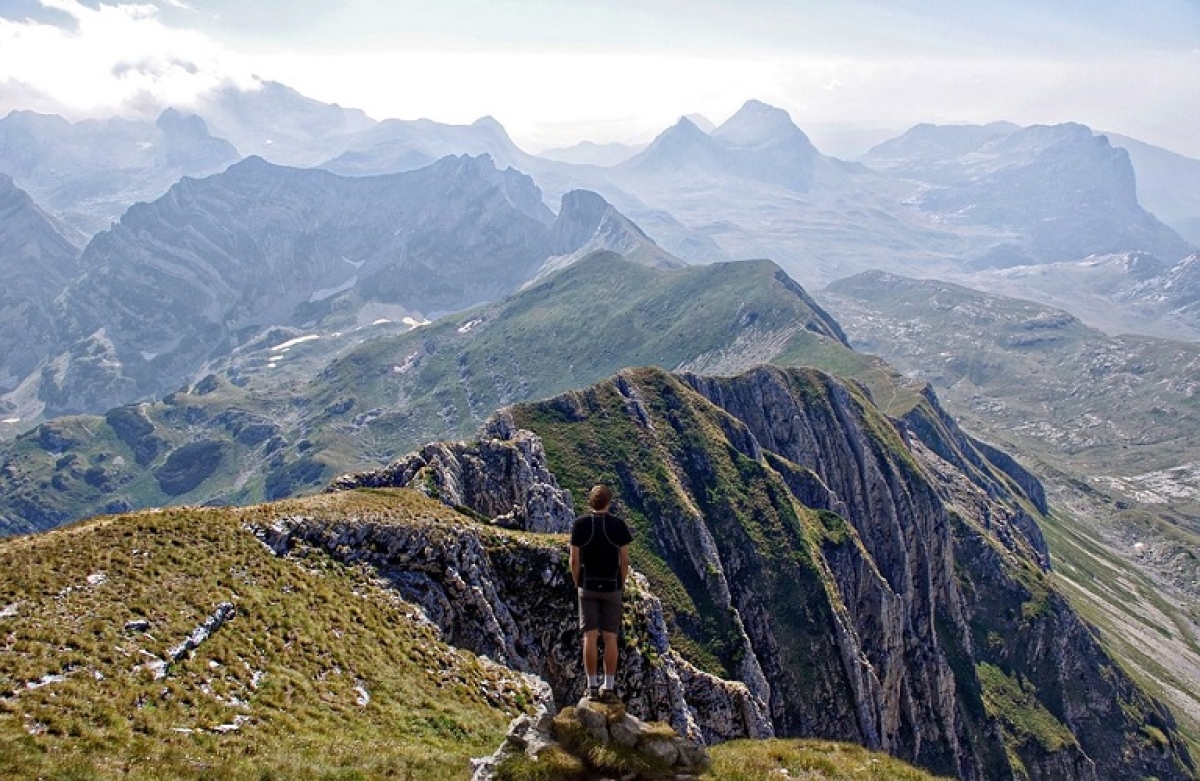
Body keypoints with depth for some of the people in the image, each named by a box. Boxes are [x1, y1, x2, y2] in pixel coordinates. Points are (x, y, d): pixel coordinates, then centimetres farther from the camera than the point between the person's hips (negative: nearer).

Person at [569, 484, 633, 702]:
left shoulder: (580, 524, -3)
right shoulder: (618, 525, -4)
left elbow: (574, 559, -3)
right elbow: (624, 560, -3)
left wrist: (577, 583, 8)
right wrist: (621, 584, 8)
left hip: (588, 587, 0)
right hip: (612, 587, 0)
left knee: (590, 637, 3)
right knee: (610, 637, 4)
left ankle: (592, 686, 5)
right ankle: (609, 686, 6)